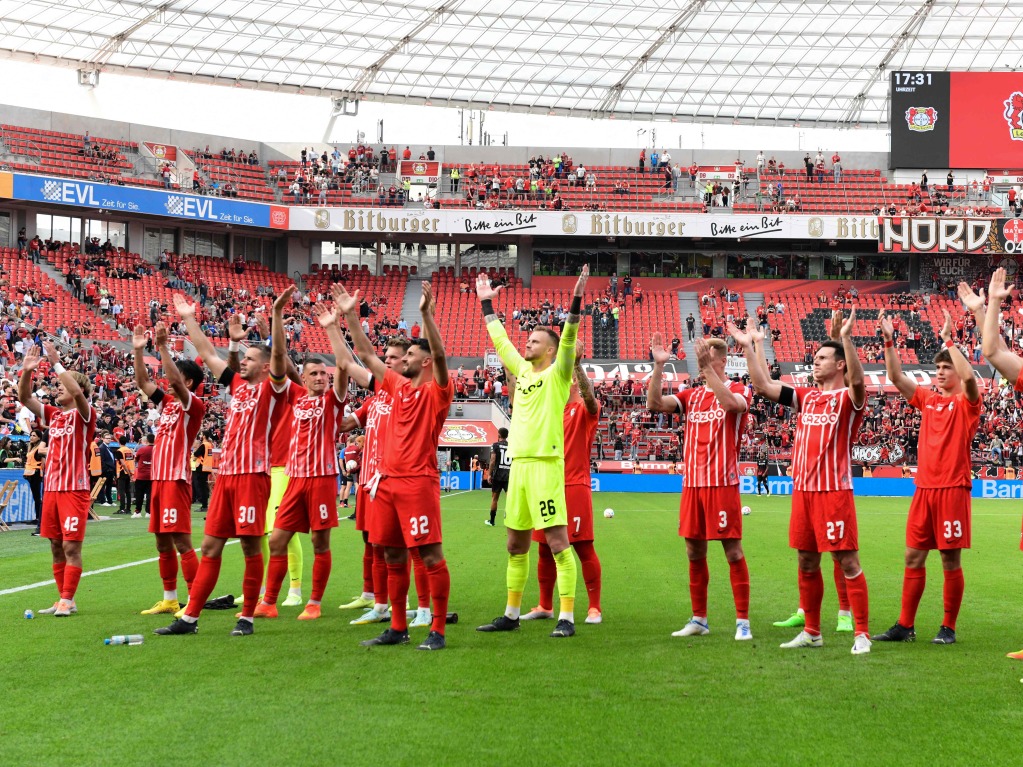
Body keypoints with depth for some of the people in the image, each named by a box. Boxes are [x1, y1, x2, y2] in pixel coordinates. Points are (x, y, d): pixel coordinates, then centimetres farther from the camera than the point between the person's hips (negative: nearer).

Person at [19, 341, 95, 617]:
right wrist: (27, 371, -7)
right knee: (56, 546, 8)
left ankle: (67, 601, -4)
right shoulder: (53, 414, 14)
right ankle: (63, 600, 14)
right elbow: (24, 398, 8)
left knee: (71, 546, -7)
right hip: (51, 488, 7)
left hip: (75, 489, -7)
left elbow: (77, 392, -24)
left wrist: (56, 363, -24)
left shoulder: (84, 415, -4)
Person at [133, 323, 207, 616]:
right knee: (163, 543, 10)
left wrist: (163, 346, -26)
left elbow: (175, 380, -22)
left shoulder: (193, 405, -7)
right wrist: (138, 350, 6)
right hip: (158, 478, 8)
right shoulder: (166, 402, 15)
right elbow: (142, 382, 16)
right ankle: (169, 600, 16)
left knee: (181, 541, -10)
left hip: (176, 479, -8)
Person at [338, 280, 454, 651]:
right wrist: (351, 315, 17)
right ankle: (398, 627, 19)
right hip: (388, 480, 8)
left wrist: (427, 314, -28)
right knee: (393, 557, 11)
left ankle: (438, 631, -4)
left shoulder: (436, 391, -2)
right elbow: (367, 355, 21)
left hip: (419, 481, -8)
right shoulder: (398, 386, 17)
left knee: (431, 555, -7)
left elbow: (440, 355, -19)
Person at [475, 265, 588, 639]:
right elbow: (500, 339, 28)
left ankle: (567, 617, -6)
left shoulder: (557, 373, -1)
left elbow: (568, 340, -15)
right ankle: (512, 614, 21)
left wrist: (575, 302, -25)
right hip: (518, 464, 8)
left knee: (557, 541, -8)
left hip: (545, 464, -8)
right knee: (516, 544, 13)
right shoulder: (522, 370, 17)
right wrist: (487, 304, 31)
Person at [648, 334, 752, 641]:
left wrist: (707, 368, -28)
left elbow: (730, 403, -25)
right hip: (692, 484, 6)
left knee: (733, 551, -4)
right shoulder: (691, 395, 13)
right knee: (694, 553, 9)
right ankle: (699, 620, 19)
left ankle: (743, 621, 1)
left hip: (723, 485, -6)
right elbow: (654, 404, 0)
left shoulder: (738, 390, -1)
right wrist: (658, 366, -10)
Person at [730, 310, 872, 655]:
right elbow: (764, 386, 11)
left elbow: (857, 380, -26)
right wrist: (749, 347, 5)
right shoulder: (805, 396, 14)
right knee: (807, 562, 12)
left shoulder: (848, 398, -4)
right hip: (802, 488, 7)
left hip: (834, 490, -7)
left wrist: (846, 339, -39)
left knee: (848, 561, -5)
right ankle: (811, 632, 22)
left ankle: (862, 633, 0)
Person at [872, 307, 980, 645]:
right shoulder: (927, 399, 13)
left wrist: (948, 339, -20)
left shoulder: (966, 402, -1)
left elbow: (968, 376, -22)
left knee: (950, 560, 0)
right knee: (913, 557, 6)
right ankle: (905, 626, 11)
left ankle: (948, 628, 8)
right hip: (924, 489, 6)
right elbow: (896, 377, 9)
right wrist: (888, 342, -1)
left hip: (952, 489, -6)